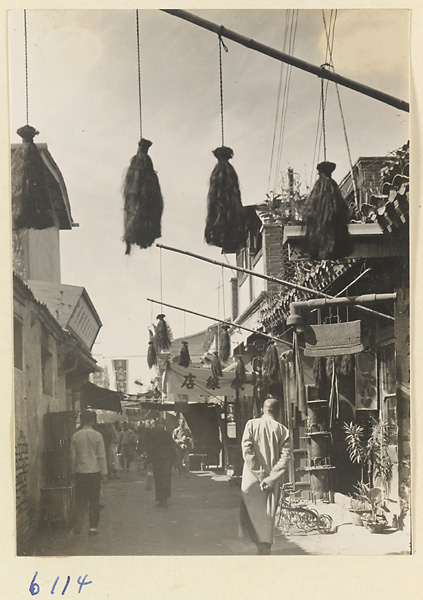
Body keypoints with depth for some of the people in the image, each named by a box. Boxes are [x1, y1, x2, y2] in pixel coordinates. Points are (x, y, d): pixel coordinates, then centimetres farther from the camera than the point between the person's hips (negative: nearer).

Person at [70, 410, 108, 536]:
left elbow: (73, 456, 2)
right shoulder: (97, 435, -7)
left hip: (80, 472, 1)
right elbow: (101, 455, -5)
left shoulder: (75, 436, -2)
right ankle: (93, 527, 6)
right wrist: (104, 473, 1)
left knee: (80, 500, 11)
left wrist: (73, 471, 13)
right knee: (94, 500, 6)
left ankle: (78, 526, 10)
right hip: (94, 472, -1)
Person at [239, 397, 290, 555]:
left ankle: (261, 544, 5)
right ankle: (266, 548, 12)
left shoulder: (252, 424, -2)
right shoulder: (282, 430, 1)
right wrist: (271, 478, -10)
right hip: (272, 478, 2)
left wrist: (259, 474, -11)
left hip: (252, 476, -2)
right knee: (269, 514, 12)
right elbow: (285, 457, -8)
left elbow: (246, 449, -13)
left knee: (251, 511, 11)